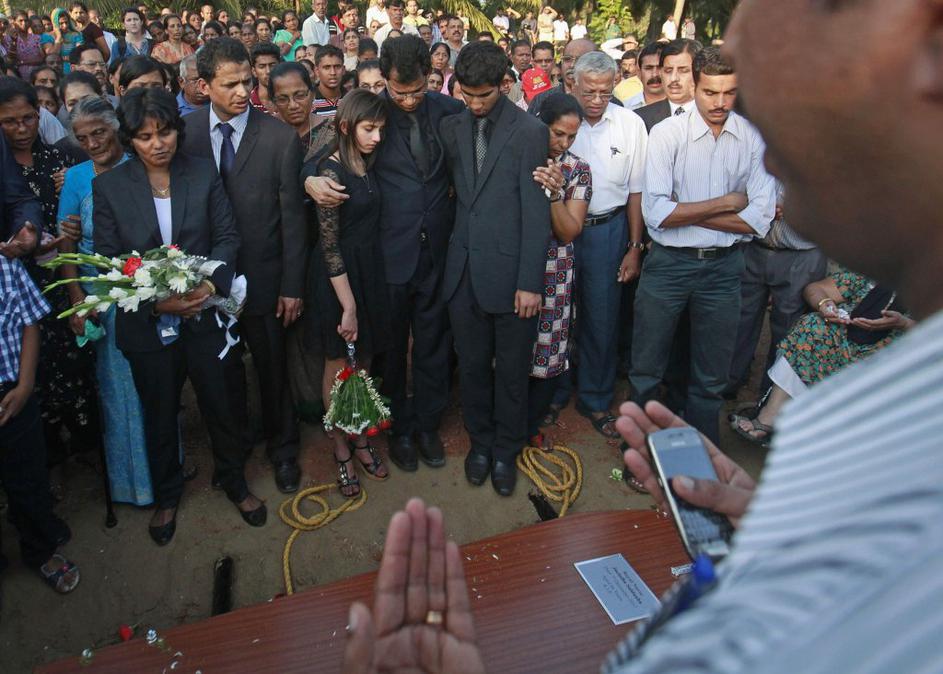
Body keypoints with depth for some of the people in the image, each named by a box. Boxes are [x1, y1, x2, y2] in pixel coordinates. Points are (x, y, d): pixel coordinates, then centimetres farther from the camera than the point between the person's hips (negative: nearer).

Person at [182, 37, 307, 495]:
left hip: (261, 278, -2)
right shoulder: (185, 132, -2)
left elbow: (292, 217, -8)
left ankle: (282, 448, 34)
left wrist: (292, 286, -8)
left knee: (272, 369, 11)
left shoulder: (280, 138, -10)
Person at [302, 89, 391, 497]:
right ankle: (341, 452, 25)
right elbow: (330, 246, -19)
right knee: (339, 367, 8)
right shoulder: (330, 172, -18)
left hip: (370, 270, 7)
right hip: (338, 277, -7)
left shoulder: (365, 163, 4)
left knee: (363, 362, 16)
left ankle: (361, 439, 32)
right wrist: (348, 306, -18)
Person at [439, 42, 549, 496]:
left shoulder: (529, 131, -7)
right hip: (463, 270, 4)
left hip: (509, 271, -4)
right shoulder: (451, 127, 8)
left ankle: (506, 450, 30)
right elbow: (450, 190, 10)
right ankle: (480, 440, 36)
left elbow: (536, 212, -10)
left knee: (511, 370, 10)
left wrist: (531, 281, -12)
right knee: (472, 364, 15)